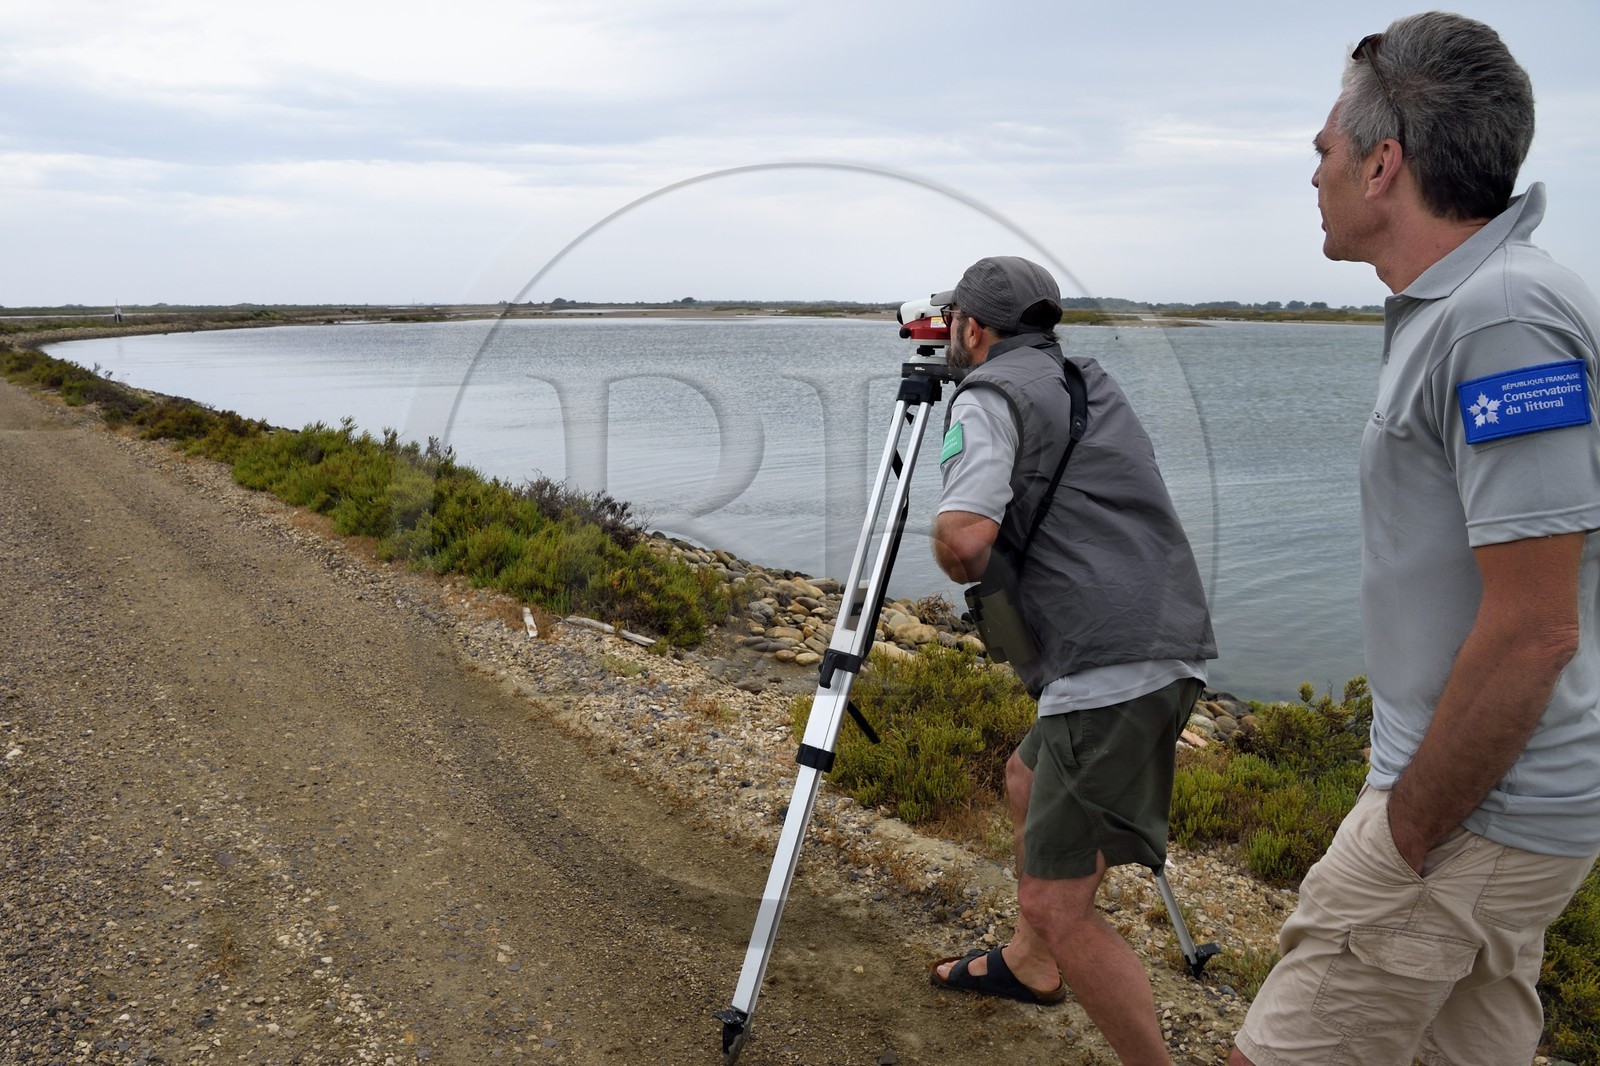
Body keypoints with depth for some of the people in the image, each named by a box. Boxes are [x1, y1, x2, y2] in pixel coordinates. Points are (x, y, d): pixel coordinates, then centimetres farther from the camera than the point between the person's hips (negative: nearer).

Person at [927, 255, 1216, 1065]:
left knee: (1058, 904, -6)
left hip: (1108, 671, -10)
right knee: (1030, 778, 29)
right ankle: (1028, 965, 44)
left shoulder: (988, 395, -6)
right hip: (1172, 651, 10)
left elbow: (963, 543, -21)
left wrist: (973, 568, 1)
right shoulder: (1092, 385, 20)